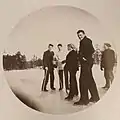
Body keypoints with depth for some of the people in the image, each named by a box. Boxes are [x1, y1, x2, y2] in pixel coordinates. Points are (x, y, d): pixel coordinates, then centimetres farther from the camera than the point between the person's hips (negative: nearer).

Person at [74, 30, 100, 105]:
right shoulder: (83, 42, 21)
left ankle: (84, 100, -7)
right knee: (90, 80, 15)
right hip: (86, 63, 10)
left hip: (86, 63, -10)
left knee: (83, 80, -10)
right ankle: (95, 97, 24)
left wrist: (86, 58, -18)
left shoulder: (87, 41, -8)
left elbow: (92, 50, -19)